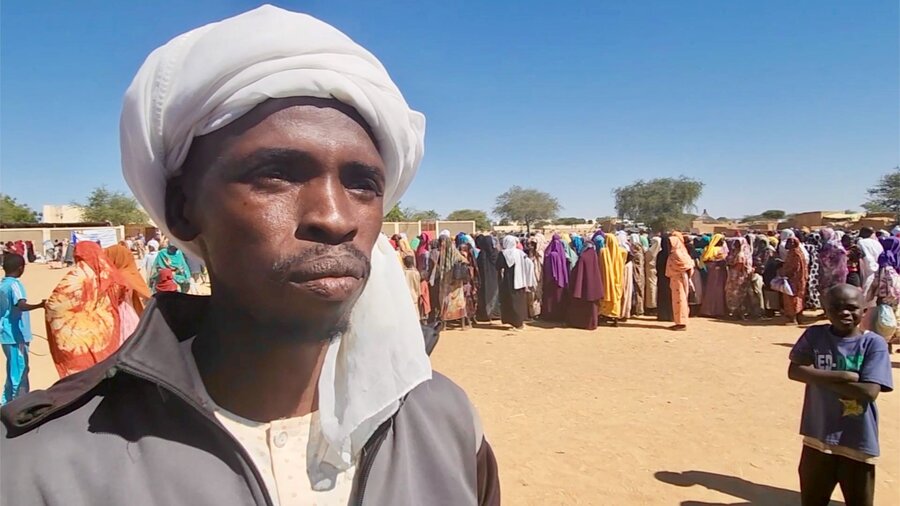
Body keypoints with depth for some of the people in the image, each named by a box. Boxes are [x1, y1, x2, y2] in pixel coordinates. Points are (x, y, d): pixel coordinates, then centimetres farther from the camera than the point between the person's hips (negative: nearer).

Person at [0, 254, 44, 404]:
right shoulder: (14, 284, -16)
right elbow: (21, 305, -34)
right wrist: (39, 305, -50)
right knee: (20, 371, -4)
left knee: (13, 369, 19)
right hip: (17, 336, -9)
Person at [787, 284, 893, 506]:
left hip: (858, 442, -2)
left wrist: (819, 377, -16)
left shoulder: (874, 343, -10)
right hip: (818, 437, 2)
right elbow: (794, 371, -13)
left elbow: (869, 392, -19)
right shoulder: (814, 335, -4)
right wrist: (844, 376, -19)